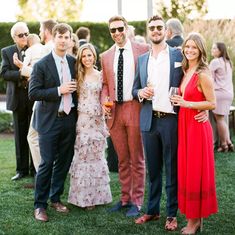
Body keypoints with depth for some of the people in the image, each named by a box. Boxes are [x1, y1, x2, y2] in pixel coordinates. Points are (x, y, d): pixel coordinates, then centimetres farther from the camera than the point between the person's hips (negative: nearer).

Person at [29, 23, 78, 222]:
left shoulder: (73, 62, 8)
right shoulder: (41, 65, -7)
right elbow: (33, 93, -12)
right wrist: (59, 90, -18)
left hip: (69, 118, 5)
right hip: (49, 120, -5)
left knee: (64, 162, 12)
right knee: (47, 163, -4)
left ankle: (56, 198, 27)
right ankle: (40, 205, 7)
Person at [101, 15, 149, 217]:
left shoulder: (143, 50, -3)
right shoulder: (106, 56, 11)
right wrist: (104, 101, 0)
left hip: (136, 109, -4)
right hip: (115, 111, 4)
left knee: (137, 159, 4)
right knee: (122, 159, 13)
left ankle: (136, 201, 14)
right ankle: (125, 198, 25)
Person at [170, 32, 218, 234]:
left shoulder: (203, 74, -14)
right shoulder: (185, 72, 10)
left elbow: (212, 103, -16)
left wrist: (186, 104, -20)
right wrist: (178, 101, 6)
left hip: (197, 127, -8)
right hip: (184, 125, 8)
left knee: (196, 172, 1)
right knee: (186, 171, 11)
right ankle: (194, 218, 21)